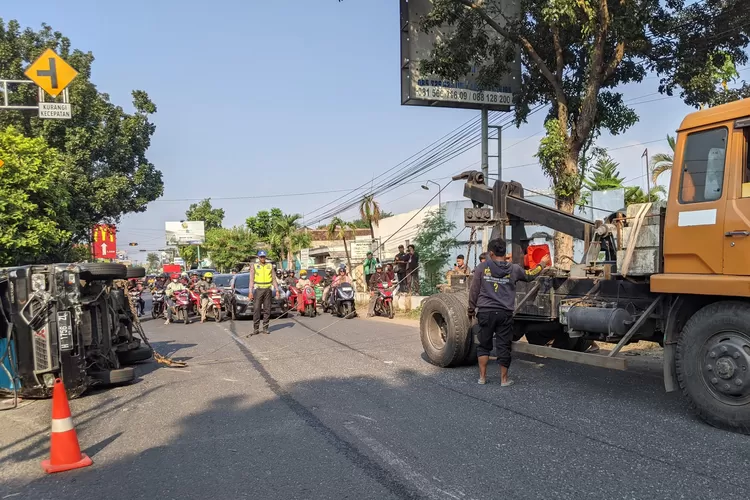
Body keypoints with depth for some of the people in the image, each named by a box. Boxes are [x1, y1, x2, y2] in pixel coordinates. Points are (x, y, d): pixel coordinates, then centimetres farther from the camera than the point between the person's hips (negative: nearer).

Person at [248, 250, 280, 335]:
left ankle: (265, 328, 9)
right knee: (256, 309, -5)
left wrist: (277, 290, 4)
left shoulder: (270, 266, 10)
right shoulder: (254, 266, 4)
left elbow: (274, 279, 11)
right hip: (258, 289, -2)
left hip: (268, 289, 2)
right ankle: (256, 328, -1)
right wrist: (250, 292, -8)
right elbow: (251, 280, 0)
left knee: (267, 309, 3)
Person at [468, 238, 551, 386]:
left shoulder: (482, 267, -3)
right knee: (504, 346, 8)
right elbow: (530, 275, 20)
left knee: (484, 345, 11)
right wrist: (542, 264, 38)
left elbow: (474, 290, 0)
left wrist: (471, 309, 11)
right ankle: (504, 378, 15)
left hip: (485, 312, 0)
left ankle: (482, 377, 15)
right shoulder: (513, 269, 2)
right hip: (504, 313, 1)